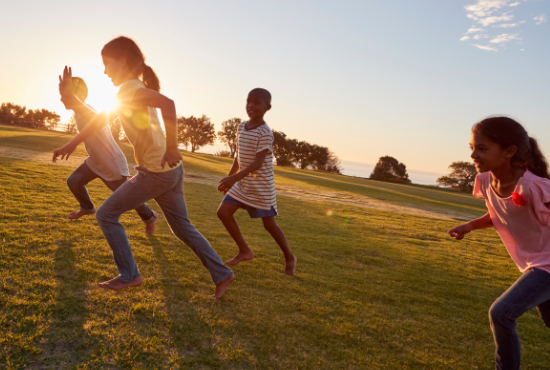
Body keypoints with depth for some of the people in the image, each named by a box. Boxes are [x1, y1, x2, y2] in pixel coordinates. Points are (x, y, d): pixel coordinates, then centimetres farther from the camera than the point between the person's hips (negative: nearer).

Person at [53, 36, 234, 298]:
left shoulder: (130, 88, -11)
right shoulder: (136, 91, 18)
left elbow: (167, 104, -32)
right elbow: (100, 119, 24)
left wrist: (172, 147, -31)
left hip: (156, 173, -9)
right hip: (171, 171, 10)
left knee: (106, 215, 5)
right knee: (183, 228, 17)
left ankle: (129, 276, 11)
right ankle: (222, 274, 22)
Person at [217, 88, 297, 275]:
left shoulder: (265, 133, -18)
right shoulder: (241, 127, 5)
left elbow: (258, 163, -26)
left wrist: (234, 178, -34)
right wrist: (229, 177, 18)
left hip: (261, 185, -7)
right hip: (242, 183, 7)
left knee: (269, 223, 1)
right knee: (223, 212, -2)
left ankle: (289, 258, 24)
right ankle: (245, 251, 12)